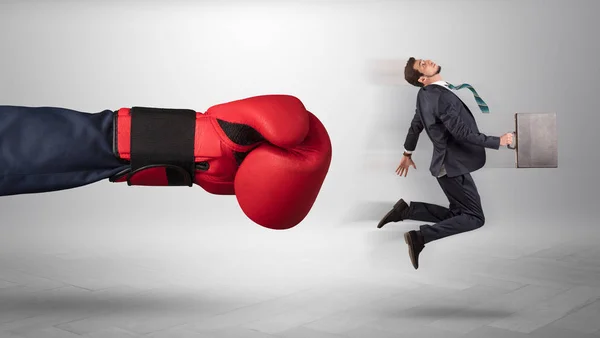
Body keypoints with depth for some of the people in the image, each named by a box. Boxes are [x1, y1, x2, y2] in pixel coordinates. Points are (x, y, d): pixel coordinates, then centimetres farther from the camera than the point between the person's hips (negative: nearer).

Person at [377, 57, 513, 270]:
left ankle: (406, 210, 7)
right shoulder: (442, 97, -22)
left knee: (457, 214, 15)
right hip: (454, 166, -9)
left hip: (446, 164, 9)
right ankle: (422, 236, -16)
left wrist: (407, 153, 31)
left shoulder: (424, 95, 6)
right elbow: (462, 133, -24)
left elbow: (415, 125, 18)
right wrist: (498, 142, -15)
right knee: (475, 218, -3)